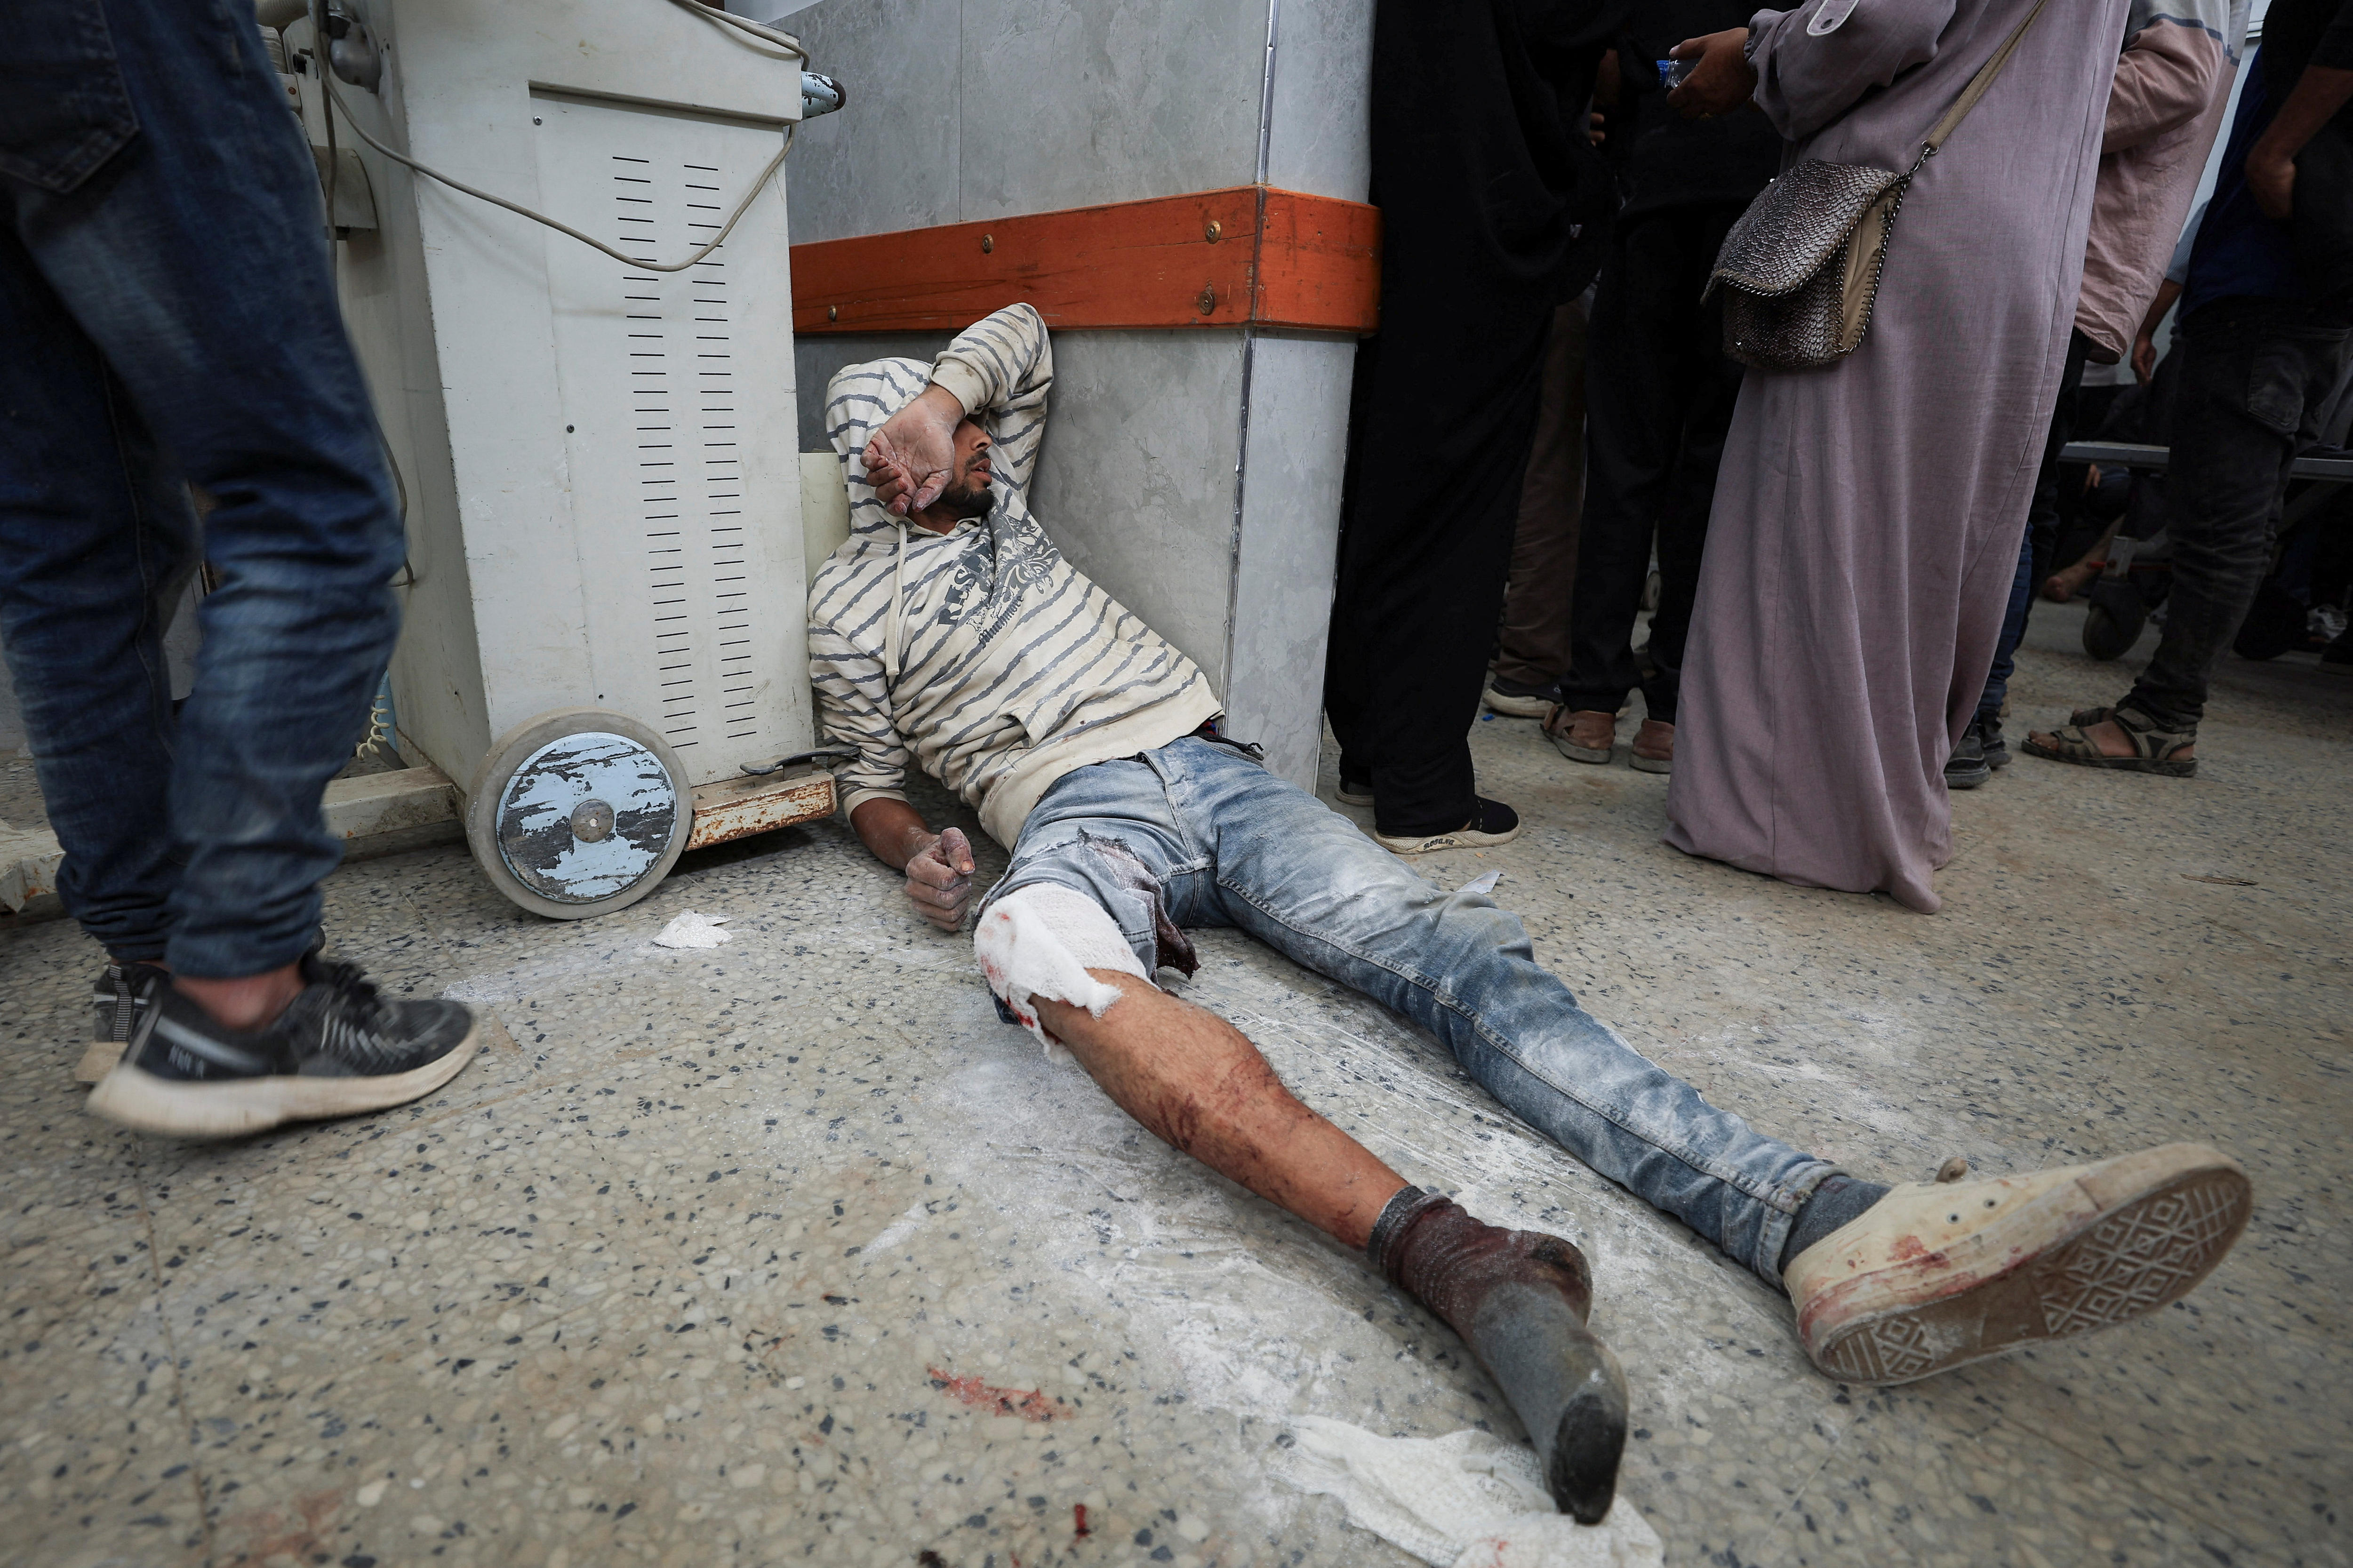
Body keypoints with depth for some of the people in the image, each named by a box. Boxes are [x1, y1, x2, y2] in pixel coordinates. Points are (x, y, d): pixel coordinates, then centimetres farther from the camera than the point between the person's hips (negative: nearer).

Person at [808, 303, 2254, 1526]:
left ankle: (1822, 1226, -37)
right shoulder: (851, 605, 19)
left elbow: (1024, 331, 39)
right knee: (1031, 941, -43)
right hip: (1081, 813, -3)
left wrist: (934, 397, 20)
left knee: (1442, 948, -21)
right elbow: (872, 779, 19)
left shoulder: (990, 492, 30)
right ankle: (1447, 1256, -58)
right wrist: (917, 850, -4)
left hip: (1214, 770, 4)